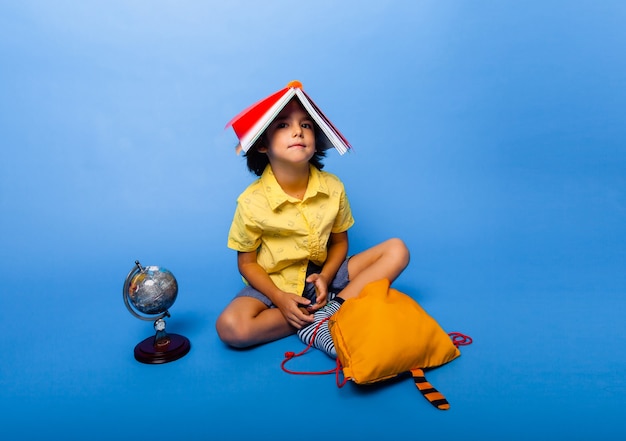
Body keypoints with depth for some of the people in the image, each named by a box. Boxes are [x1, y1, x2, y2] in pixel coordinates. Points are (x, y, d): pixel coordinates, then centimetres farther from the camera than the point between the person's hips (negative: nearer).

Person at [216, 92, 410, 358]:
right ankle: (317, 317, -14)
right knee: (230, 327, -32)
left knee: (397, 250, -11)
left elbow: (339, 242, 2)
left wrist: (325, 276, -17)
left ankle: (326, 313, -21)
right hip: (274, 284, -2)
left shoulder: (333, 188, -11)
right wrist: (279, 298, -22)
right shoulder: (252, 202, -18)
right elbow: (247, 262, -8)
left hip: (321, 276, 3)